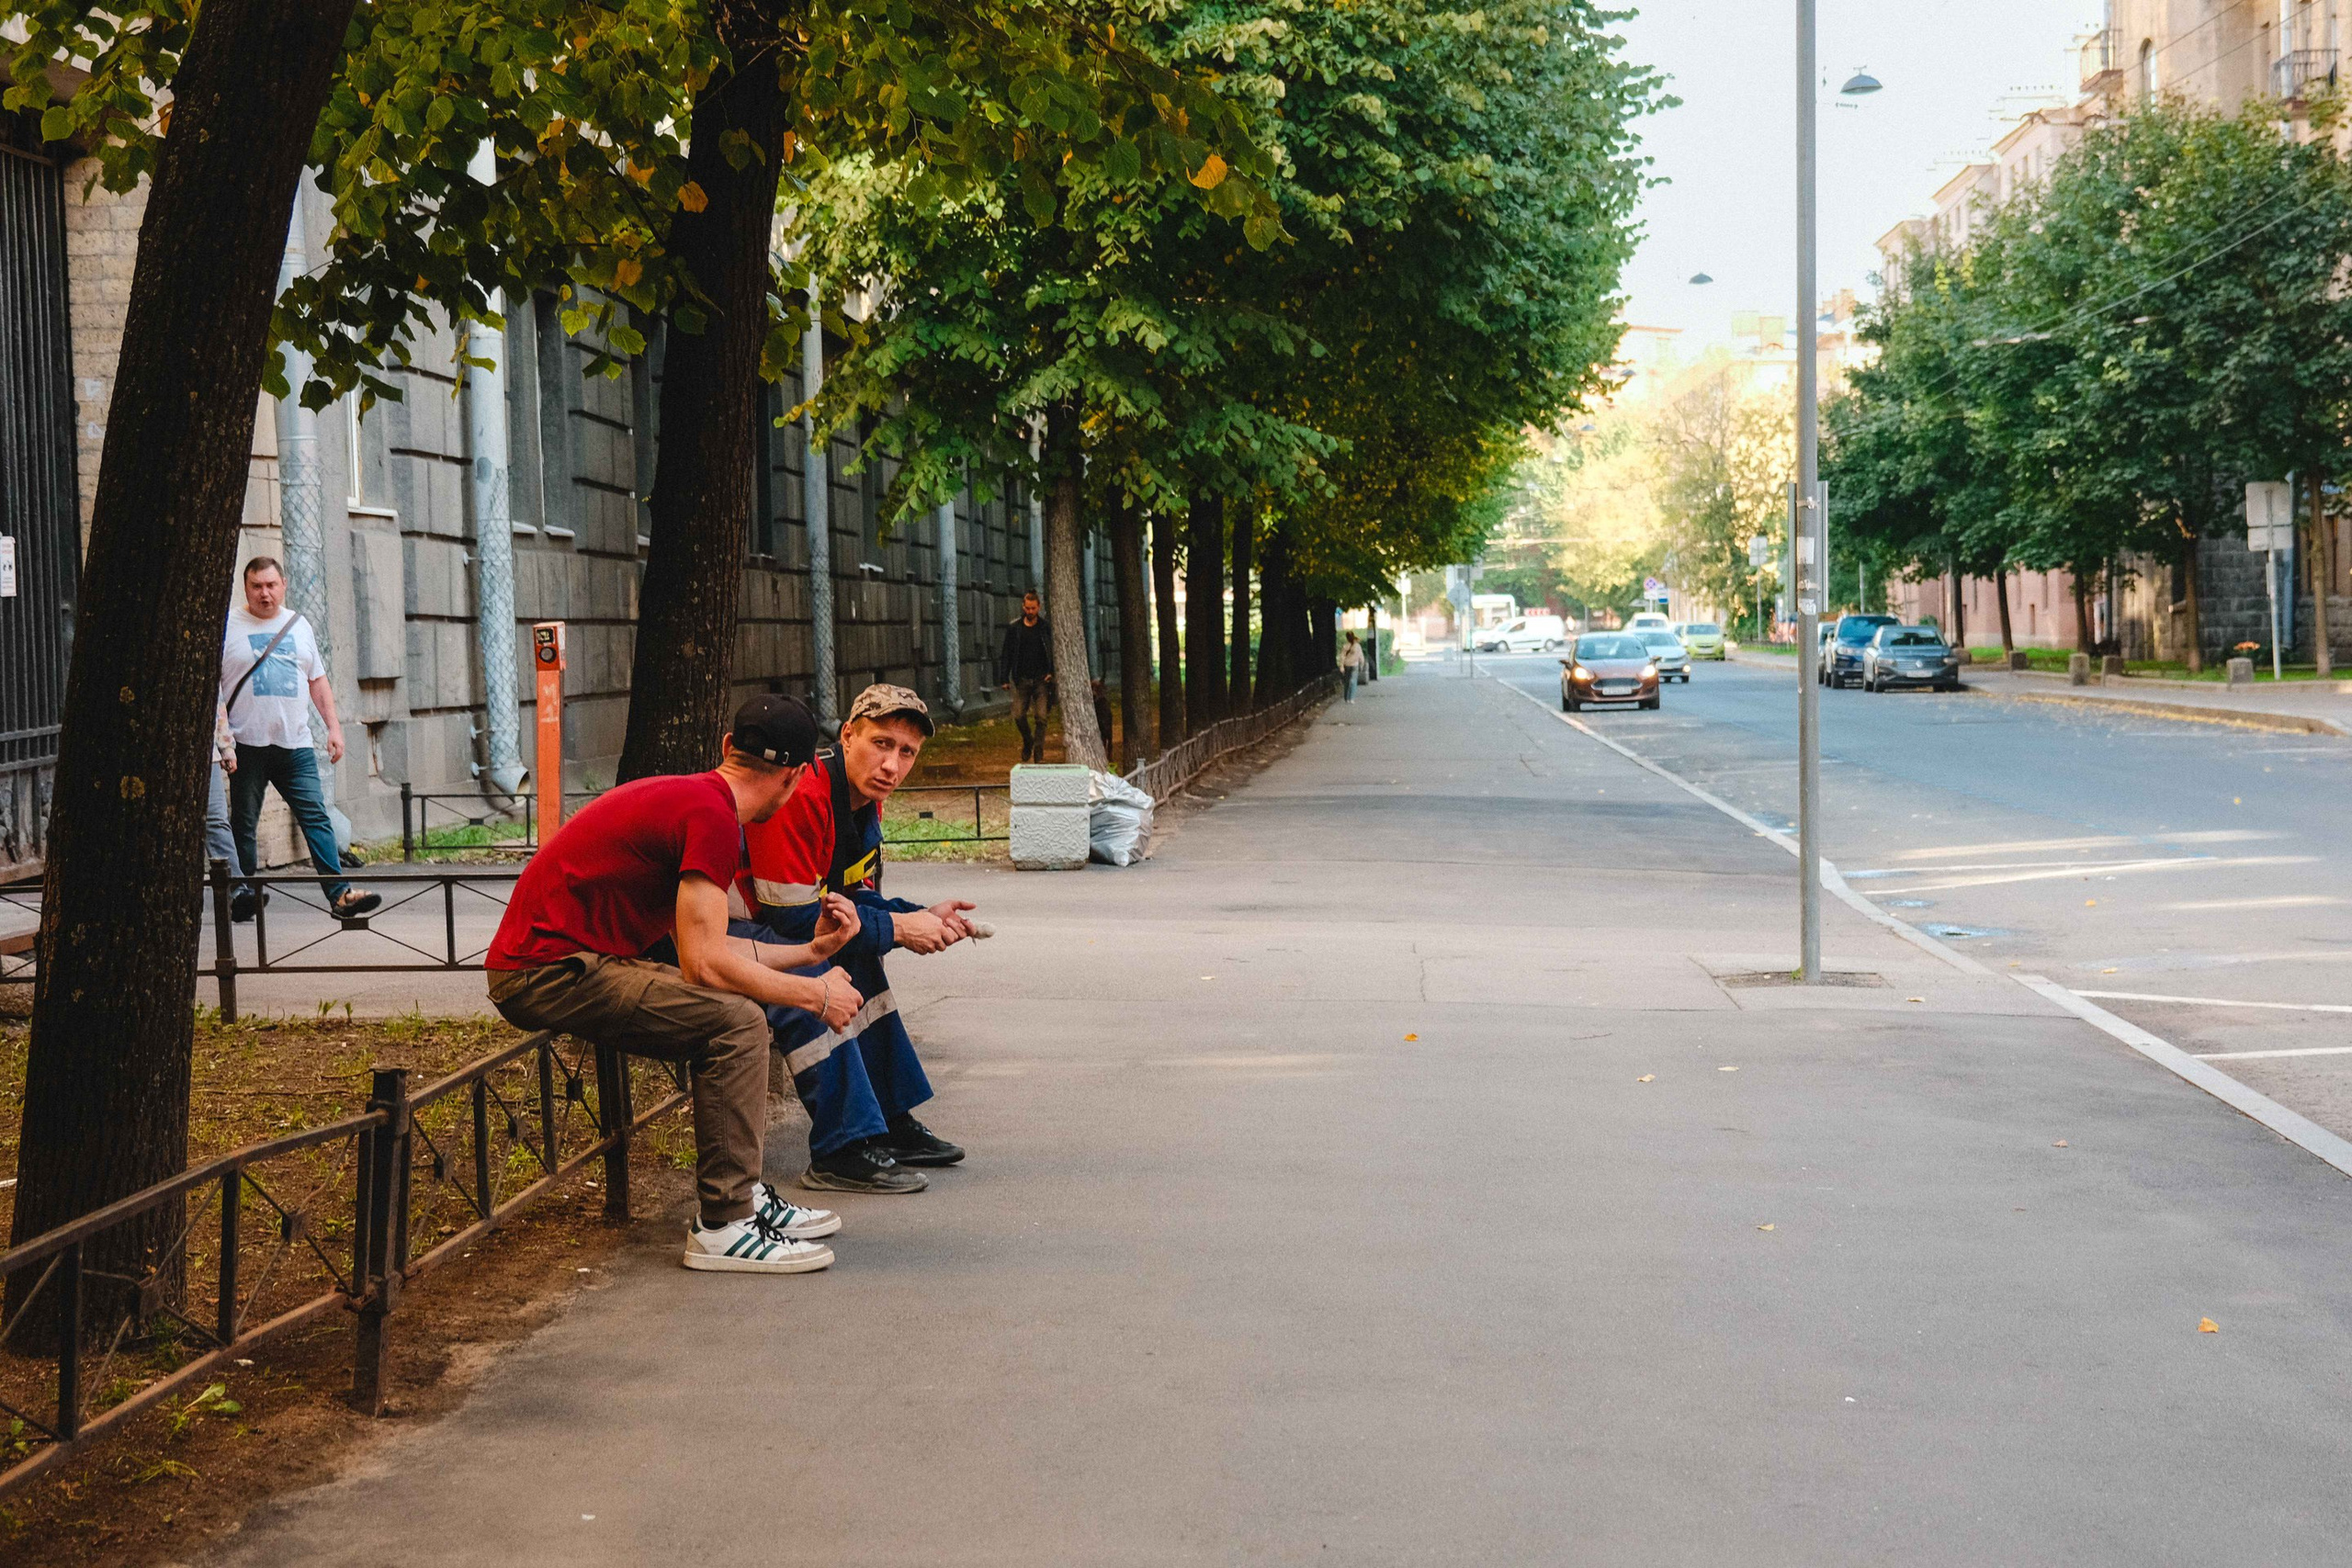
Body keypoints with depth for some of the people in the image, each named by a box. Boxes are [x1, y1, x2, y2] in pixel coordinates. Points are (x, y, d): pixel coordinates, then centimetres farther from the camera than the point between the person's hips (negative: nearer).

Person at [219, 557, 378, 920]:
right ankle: (242, 896, 13)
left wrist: (333, 726, 11)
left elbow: (318, 681, 20)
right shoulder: (228, 626, 2)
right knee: (243, 824, 4)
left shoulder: (300, 626, 14)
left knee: (316, 817, -5)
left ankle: (339, 893, -10)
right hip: (247, 744, -3)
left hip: (295, 743, 3)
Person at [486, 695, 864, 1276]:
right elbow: (703, 964, -20)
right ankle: (722, 1227, -13)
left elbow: (702, 946, 15)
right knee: (736, 1019, -18)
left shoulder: (686, 796, 15)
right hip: (547, 972, -11)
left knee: (740, 1009, 14)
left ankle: (742, 1195, 15)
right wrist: (816, 995, -9)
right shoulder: (712, 816, -17)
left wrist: (810, 949, 22)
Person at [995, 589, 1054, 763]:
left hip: (1041, 679, -1)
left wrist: (1052, 672, -8)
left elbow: (1054, 651, 6)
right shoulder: (1014, 628, 4)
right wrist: (1004, 679, 1)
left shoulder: (1046, 627, 3)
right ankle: (1028, 741, 25)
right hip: (1022, 680, 1)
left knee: (1040, 717, -6)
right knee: (1019, 715, -4)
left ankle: (1039, 754, 0)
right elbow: (1006, 654, 7)